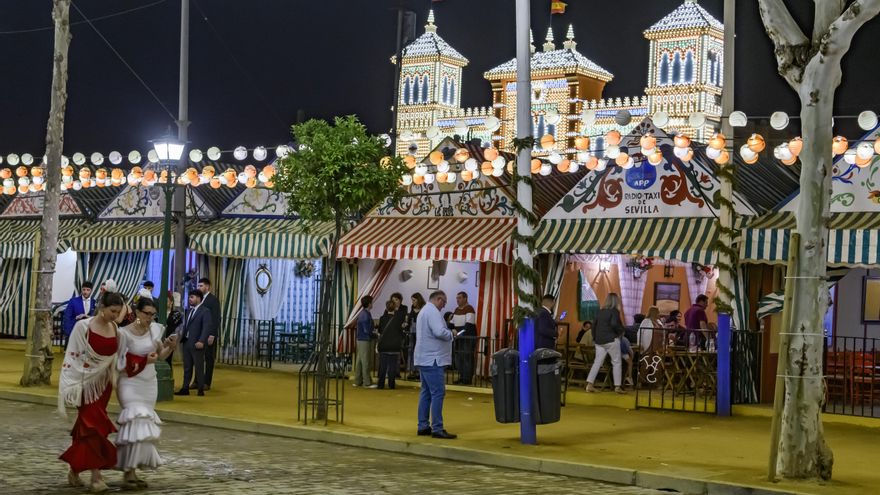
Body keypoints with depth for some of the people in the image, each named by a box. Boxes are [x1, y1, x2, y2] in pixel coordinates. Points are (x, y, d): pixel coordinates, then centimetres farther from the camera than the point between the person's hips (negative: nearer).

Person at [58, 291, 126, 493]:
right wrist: (72, 386, -13)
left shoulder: (115, 329, 2)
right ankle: (96, 476, -4)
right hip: (87, 383, -5)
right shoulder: (83, 326, -13)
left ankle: (75, 469, 24)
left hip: (103, 384, 5)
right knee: (93, 425, -8)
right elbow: (72, 356, -10)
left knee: (87, 425, 10)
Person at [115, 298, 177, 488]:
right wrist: (144, 360, -20)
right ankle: (129, 471, -12)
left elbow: (161, 355, 10)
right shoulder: (125, 333, -13)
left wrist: (171, 347, -10)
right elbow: (121, 363, -11)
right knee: (138, 423, -17)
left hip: (149, 384, 5)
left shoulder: (155, 329, 1)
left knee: (143, 426, 6)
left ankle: (130, 469, 14)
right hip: (131, 383, -5)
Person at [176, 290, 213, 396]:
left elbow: (206, 327, -17)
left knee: (199, 367, 1)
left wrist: (201, 341, -25)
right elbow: (185, 326, 18)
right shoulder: (189, 311, 16)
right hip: (186, 342, 7)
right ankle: (185, 388, 15)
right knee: (187, 367, 10)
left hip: (197, 344, -7)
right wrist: (182, 338, 7)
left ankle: (201, 389, 9)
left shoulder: (205, 311, -8)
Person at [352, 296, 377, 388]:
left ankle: (358, 381, 15)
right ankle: (367, 382, -3)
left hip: (360, 340, 9)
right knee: (365, 362, -6)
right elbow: (367, 330, -19)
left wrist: (373, 330, 7)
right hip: (365, 340, -9)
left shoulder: (362, 314, 13)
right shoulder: (366, 315, -17)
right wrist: (375, 332, -5)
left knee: (359, 361, 11)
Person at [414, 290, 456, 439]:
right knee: (438, 393, -10)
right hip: (432, 359, -11)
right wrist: (451, 334, -7)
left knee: (426, 392, 13)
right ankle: (437, 428, -11)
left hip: (424, 359, 11)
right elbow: (440, 332, -26)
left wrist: (448, 333, 14)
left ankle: (423, 426, 15)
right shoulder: (433, 312, -14)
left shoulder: (424, 311, 19)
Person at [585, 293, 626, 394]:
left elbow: (594, 326, 14)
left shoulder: (600, 312, 12)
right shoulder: (615, 311, -8)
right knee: (616, 362, 5)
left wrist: (594, 338, 20)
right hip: (611, 340, -6)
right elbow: (614, 324, -22)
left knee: (597, 362, 6)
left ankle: (589, 384, -4)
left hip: (599, 341, 6)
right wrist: (621, 332, -5)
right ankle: (617, 386, 4)